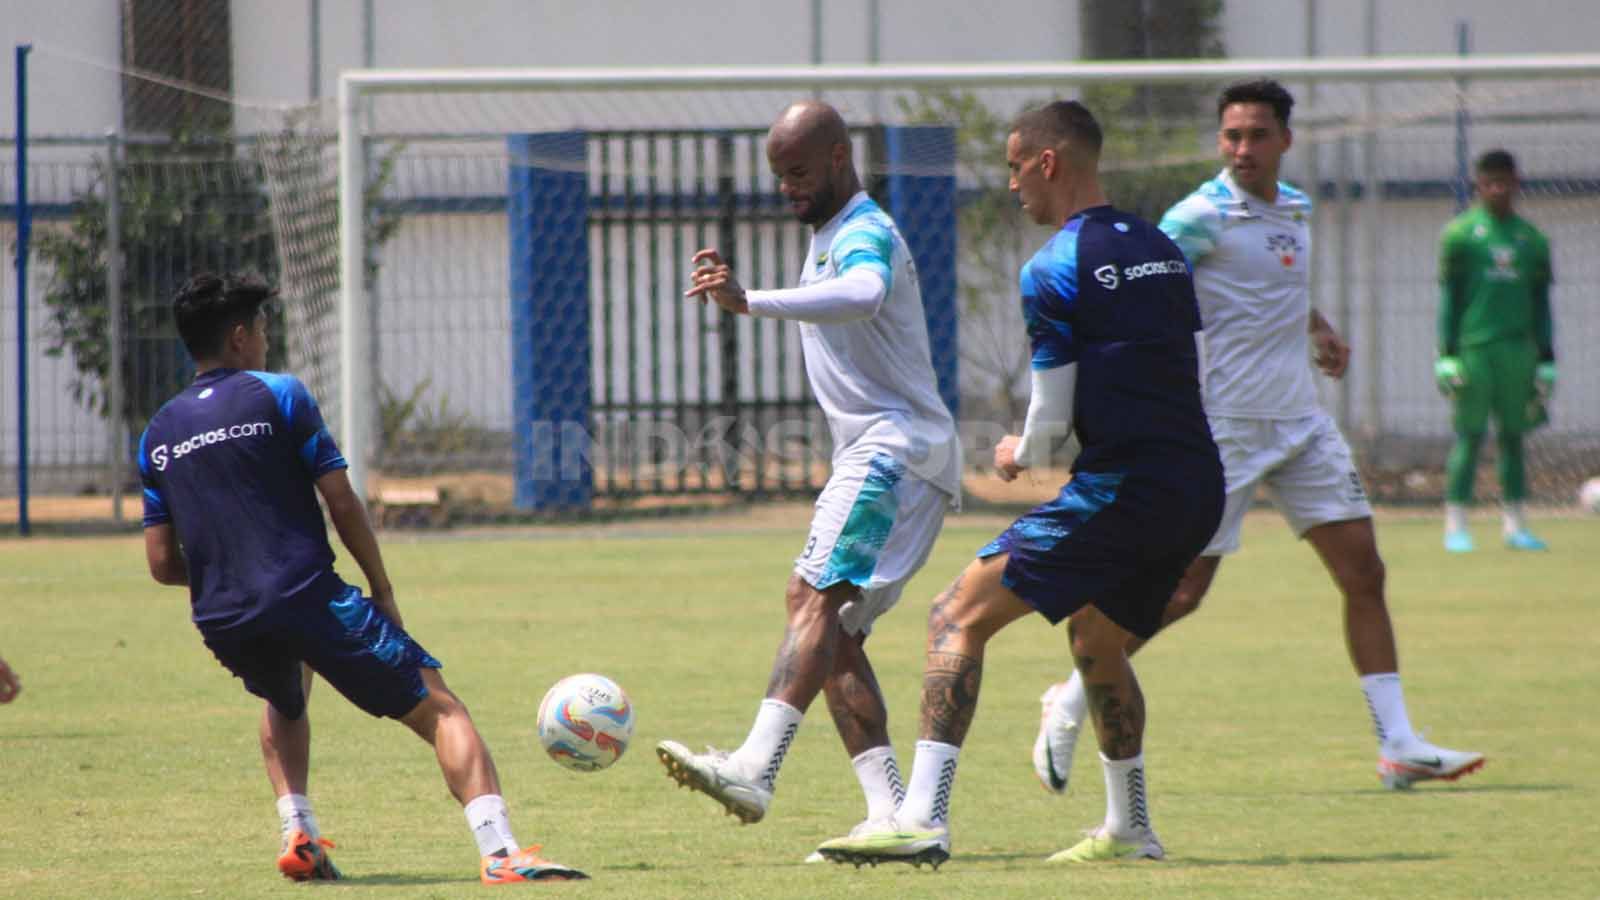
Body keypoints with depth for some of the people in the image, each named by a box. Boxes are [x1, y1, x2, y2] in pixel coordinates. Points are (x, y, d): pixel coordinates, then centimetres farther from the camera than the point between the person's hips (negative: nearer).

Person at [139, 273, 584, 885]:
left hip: (221, 622, 5)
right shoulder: (278, 396, 1)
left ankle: (297, 836, 19)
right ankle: (499, 852, -19)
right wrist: (382, 591, 8)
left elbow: (162, 564, 13)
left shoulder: (156, 435, 14)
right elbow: (342, 503, -3)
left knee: (284, 701, 38)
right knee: (439, 709, 0)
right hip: (307, 597, -5)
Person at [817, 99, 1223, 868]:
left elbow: (1053, 414, -7)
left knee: (958, 619, -7)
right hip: (1201, 485, 8)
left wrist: (1020, 455, 16)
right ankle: (1129, 831, 33)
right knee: (1098, 641, 30)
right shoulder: (1160, 250, 16)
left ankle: (922, 819, -18)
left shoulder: (1054, 270, -7)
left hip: (1121, 487, -8)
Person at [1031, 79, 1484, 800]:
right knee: (1182, 590, -4)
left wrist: (1320, 330, 15)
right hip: (1224, 427, -7)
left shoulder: (1296, 209, 11)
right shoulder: (1201, 217, -12)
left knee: (1364, 572, 1)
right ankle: (1069, 704, 14)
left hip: (1301, 423, 7)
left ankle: (1398, 746, 4)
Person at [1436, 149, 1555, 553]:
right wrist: (1446, 356, -5)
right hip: (1472, 348, -4)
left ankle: (1514, 524, 11)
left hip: (1518, 349, 4)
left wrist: (1546, 361, 11)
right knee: (1469, 436, -5)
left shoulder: (1532, 239, 12)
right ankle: (1455, 526, -2)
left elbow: (1541, 304, 15)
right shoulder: (1459, 234, 2)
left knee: (1513, 435, 6)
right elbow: (1448, 298, 1)